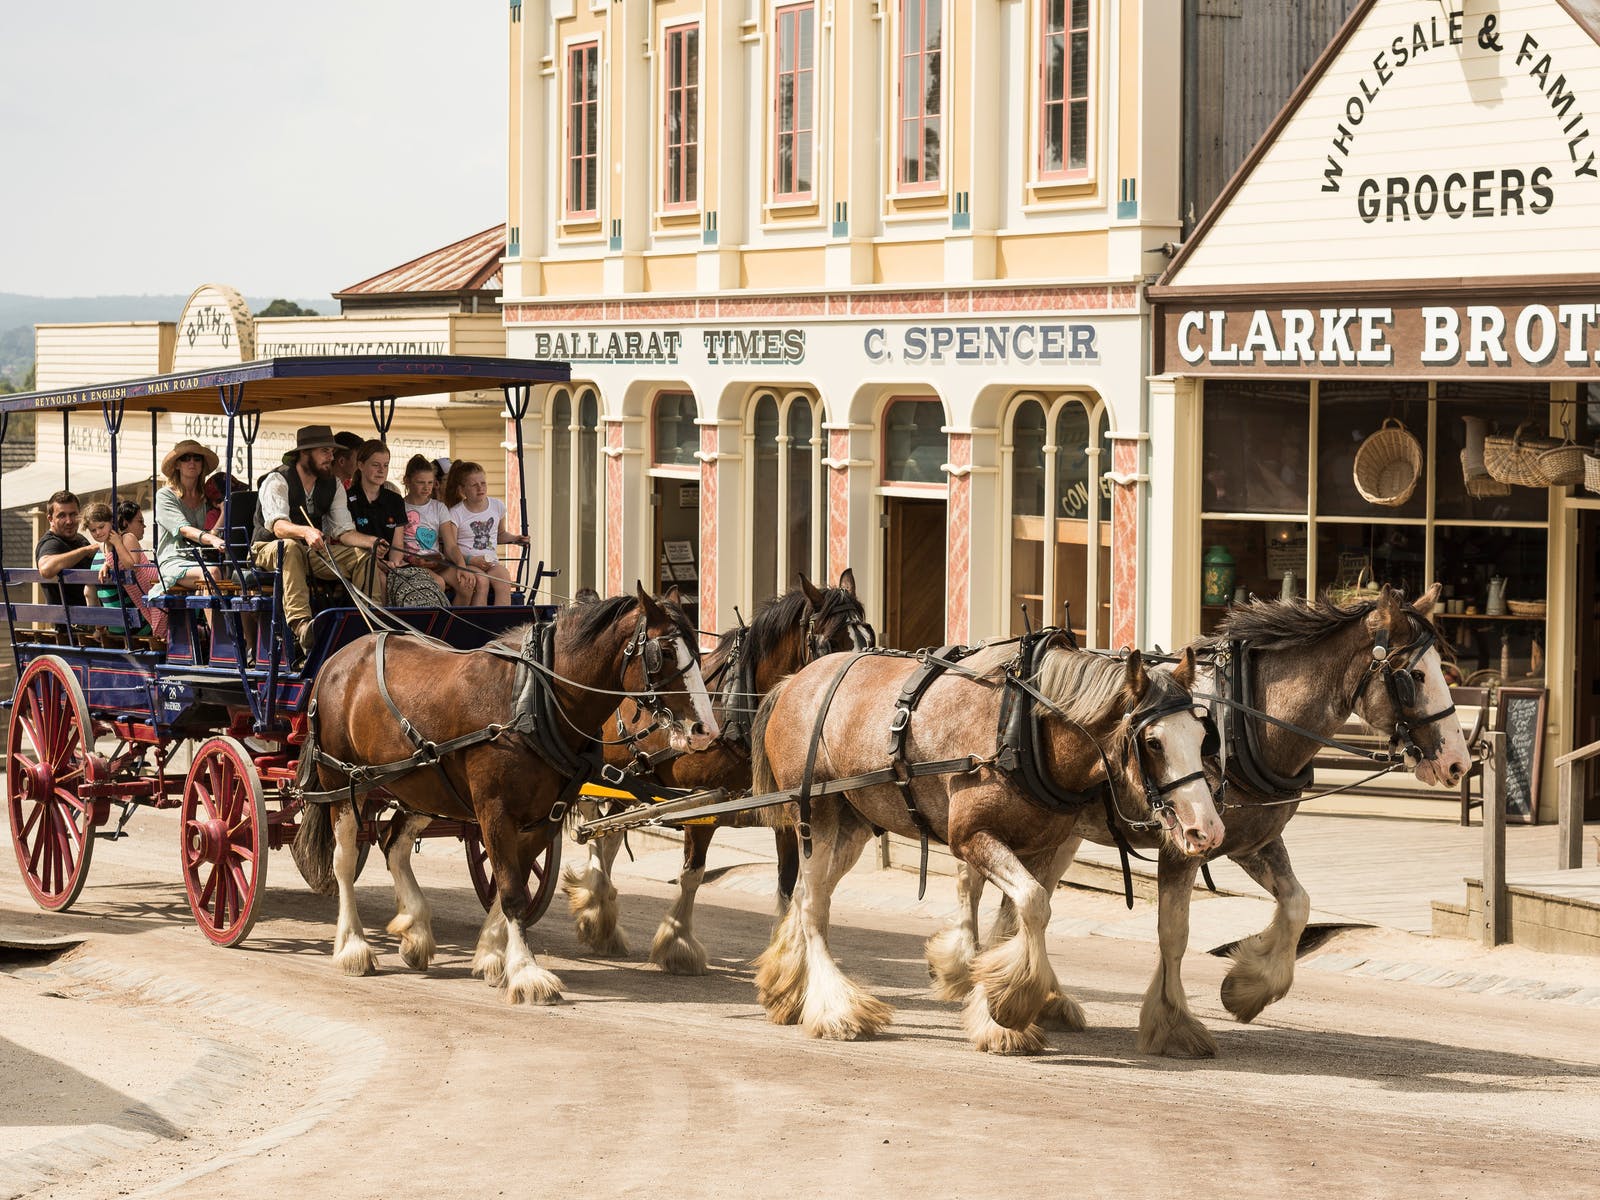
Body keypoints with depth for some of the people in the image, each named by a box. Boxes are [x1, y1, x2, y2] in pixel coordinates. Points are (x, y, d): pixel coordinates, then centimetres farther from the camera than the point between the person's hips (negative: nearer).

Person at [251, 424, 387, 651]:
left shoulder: (333, 486, 5)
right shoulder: (278, 481, -14)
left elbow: (344, 531, -1)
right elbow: (278, 525, -30)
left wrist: (374, 542, -22)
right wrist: (305, 532, -52)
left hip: (313, 552, 6)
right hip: (269, 550, -6)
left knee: (364, 555, -13)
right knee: (290, 546, -41)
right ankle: (300, 623, -56)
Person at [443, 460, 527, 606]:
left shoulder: (497, 506, 11)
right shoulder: (456, 513, -4)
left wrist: (514, 539, 9)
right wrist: (471, 560, -19)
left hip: (491, 562, 3)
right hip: (466, 563, -3)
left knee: (504, 580, -31)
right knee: (481, 580, -37)